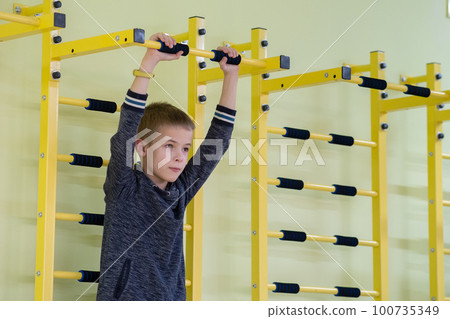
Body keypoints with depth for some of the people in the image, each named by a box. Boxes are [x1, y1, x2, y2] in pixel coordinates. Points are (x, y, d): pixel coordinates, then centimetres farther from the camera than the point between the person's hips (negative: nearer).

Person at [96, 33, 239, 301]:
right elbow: (127, 129, -14)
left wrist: (231, 75, 14)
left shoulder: (180, 192, 11)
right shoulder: (124, 189, -2)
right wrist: (151, 60, -17)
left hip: (171, 298, 5)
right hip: (123, 298, -5)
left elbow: (218, 141, 14)